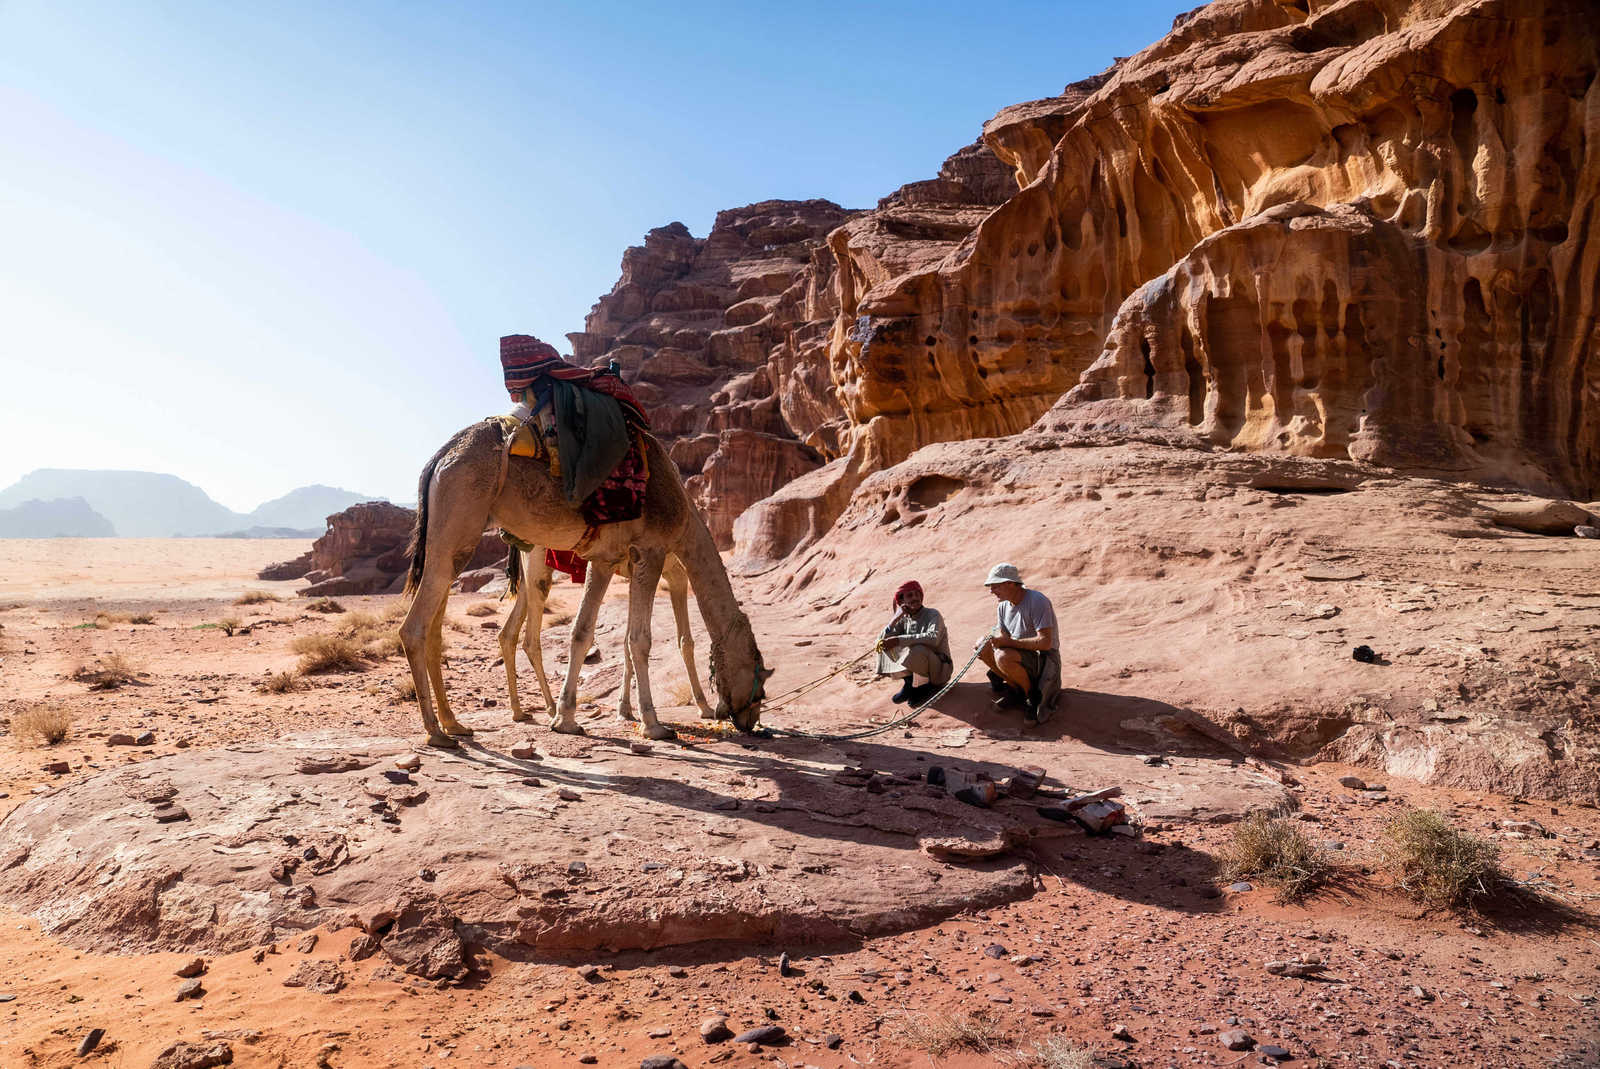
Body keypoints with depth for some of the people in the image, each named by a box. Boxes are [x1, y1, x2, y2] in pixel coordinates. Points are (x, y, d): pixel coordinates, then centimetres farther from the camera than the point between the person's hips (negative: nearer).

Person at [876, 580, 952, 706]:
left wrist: (899, 640, -37)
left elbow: (933, 638, -34)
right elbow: (882, 640, -4)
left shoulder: (933, 615, -13)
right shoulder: (904, 619, 3)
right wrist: (896, 618, -16)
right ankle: (908, 681, -6)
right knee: (886, 645, -7)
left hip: (938, 668, -6)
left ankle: (909, 686, -9)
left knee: (917, 650, -35)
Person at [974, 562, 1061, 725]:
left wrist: (1009, 642, -28)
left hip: (1044, 657, -8)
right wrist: (994, 639, -14)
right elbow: (1003, 637, 10)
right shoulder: (1003, 605, 5)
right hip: (1023, 653, 8)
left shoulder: (1037, 602, -21)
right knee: (983, 646, -6)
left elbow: (1045, 643, -27)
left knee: (1003, 657, -31)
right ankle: (1016, 689, 1)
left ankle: (1033, 695, -9)